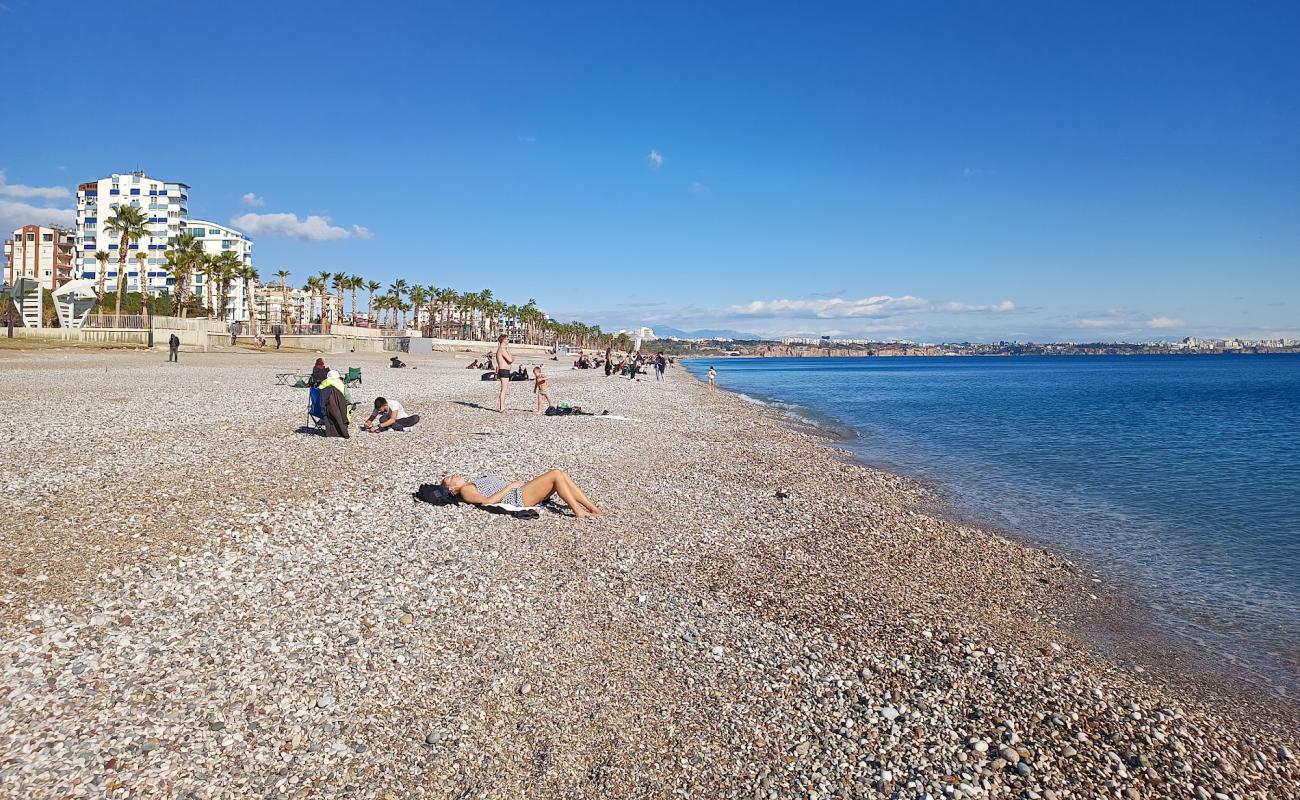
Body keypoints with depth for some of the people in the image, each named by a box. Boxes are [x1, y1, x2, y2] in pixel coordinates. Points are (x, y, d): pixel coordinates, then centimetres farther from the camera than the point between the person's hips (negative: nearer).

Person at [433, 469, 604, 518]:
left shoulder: (473, 484, 27)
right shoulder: (465, 490, -2)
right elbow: (487, 501, -18)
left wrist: (514, 483, 12)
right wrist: (511, 485, -14)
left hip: (520, 490, 9)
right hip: (518, 498, -9)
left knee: (562, 475, -4)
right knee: (556, 474, -18)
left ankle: (592, 509, -8)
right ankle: (578, 512, -18)